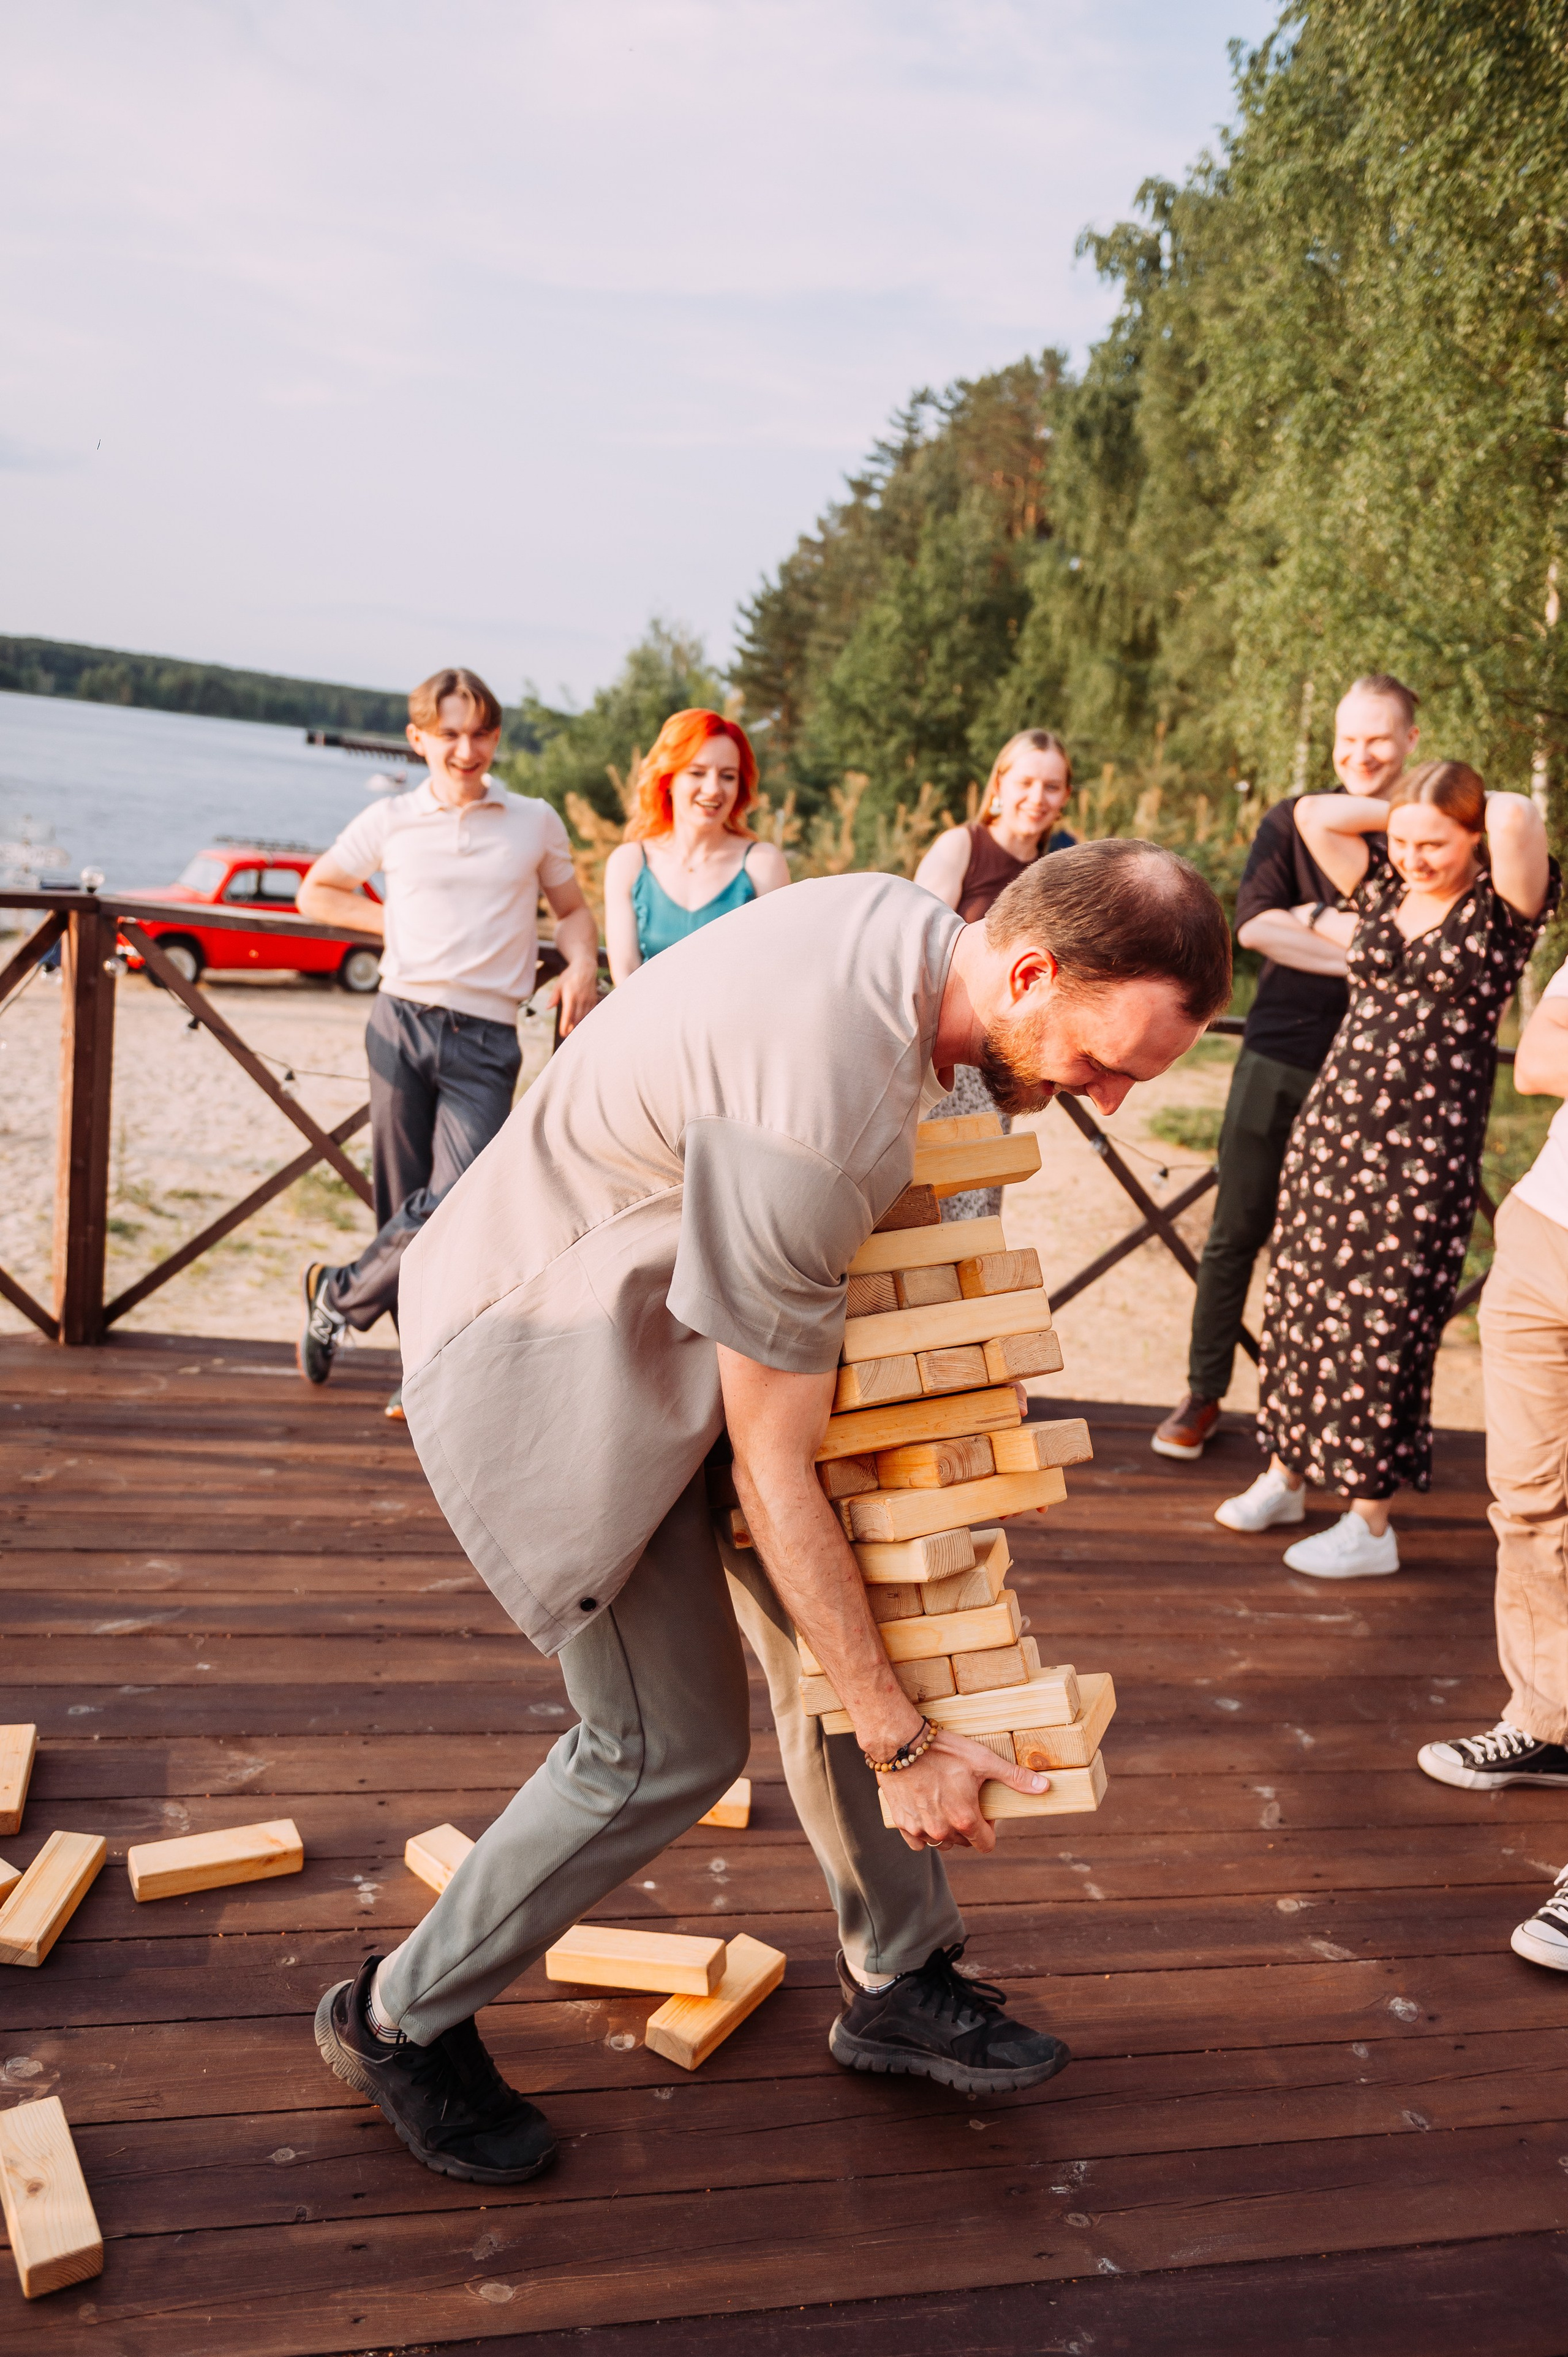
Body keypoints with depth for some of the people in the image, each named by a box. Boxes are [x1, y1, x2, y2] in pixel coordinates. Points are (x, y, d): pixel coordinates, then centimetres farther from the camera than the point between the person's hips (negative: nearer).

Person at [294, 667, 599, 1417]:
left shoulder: (536, 823, 10)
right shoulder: (388, 822, 9)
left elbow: (572, 909, 22)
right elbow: (316, 892, 22)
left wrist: (583, 963, 1)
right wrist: (394, 923, 7)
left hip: (485, 1041, 0)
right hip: (402, 1022, 1)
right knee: (404, 1206, 2)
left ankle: (339, 1296, 10)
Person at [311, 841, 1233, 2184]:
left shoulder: (901, 918, -8)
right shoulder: (819, 1123, -36)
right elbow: (774, 1472, -25)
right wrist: (902, 1741, -16)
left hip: (661, 1308, 9)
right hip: (546, 1360, -9)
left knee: (845, 1634, 10)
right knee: (670, 1748, -2)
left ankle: (897, 1986, 28)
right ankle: (402, 2020, 20)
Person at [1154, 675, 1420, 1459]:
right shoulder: (1292, 822, 5)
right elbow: (1254, 923, -10)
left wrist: (1319, 917, -11)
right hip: (1277, 1057, 1)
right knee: (1236, 1233, 6)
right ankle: (1202, 1395, 19)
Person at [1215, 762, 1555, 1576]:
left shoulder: (1500, 906, -5)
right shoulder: (1383, 889, 11)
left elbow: (1518, 818, -22)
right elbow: (1313, 814, 12)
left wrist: (1481, 804, -1)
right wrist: (1400, 811, 9)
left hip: (1425, 1144, -6)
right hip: (1333, 1119, 6)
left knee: (1383, 1325, -1)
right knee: (1300, 1298, 12)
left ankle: (1370, 1523, 12)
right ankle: (1286, 1473, 30)